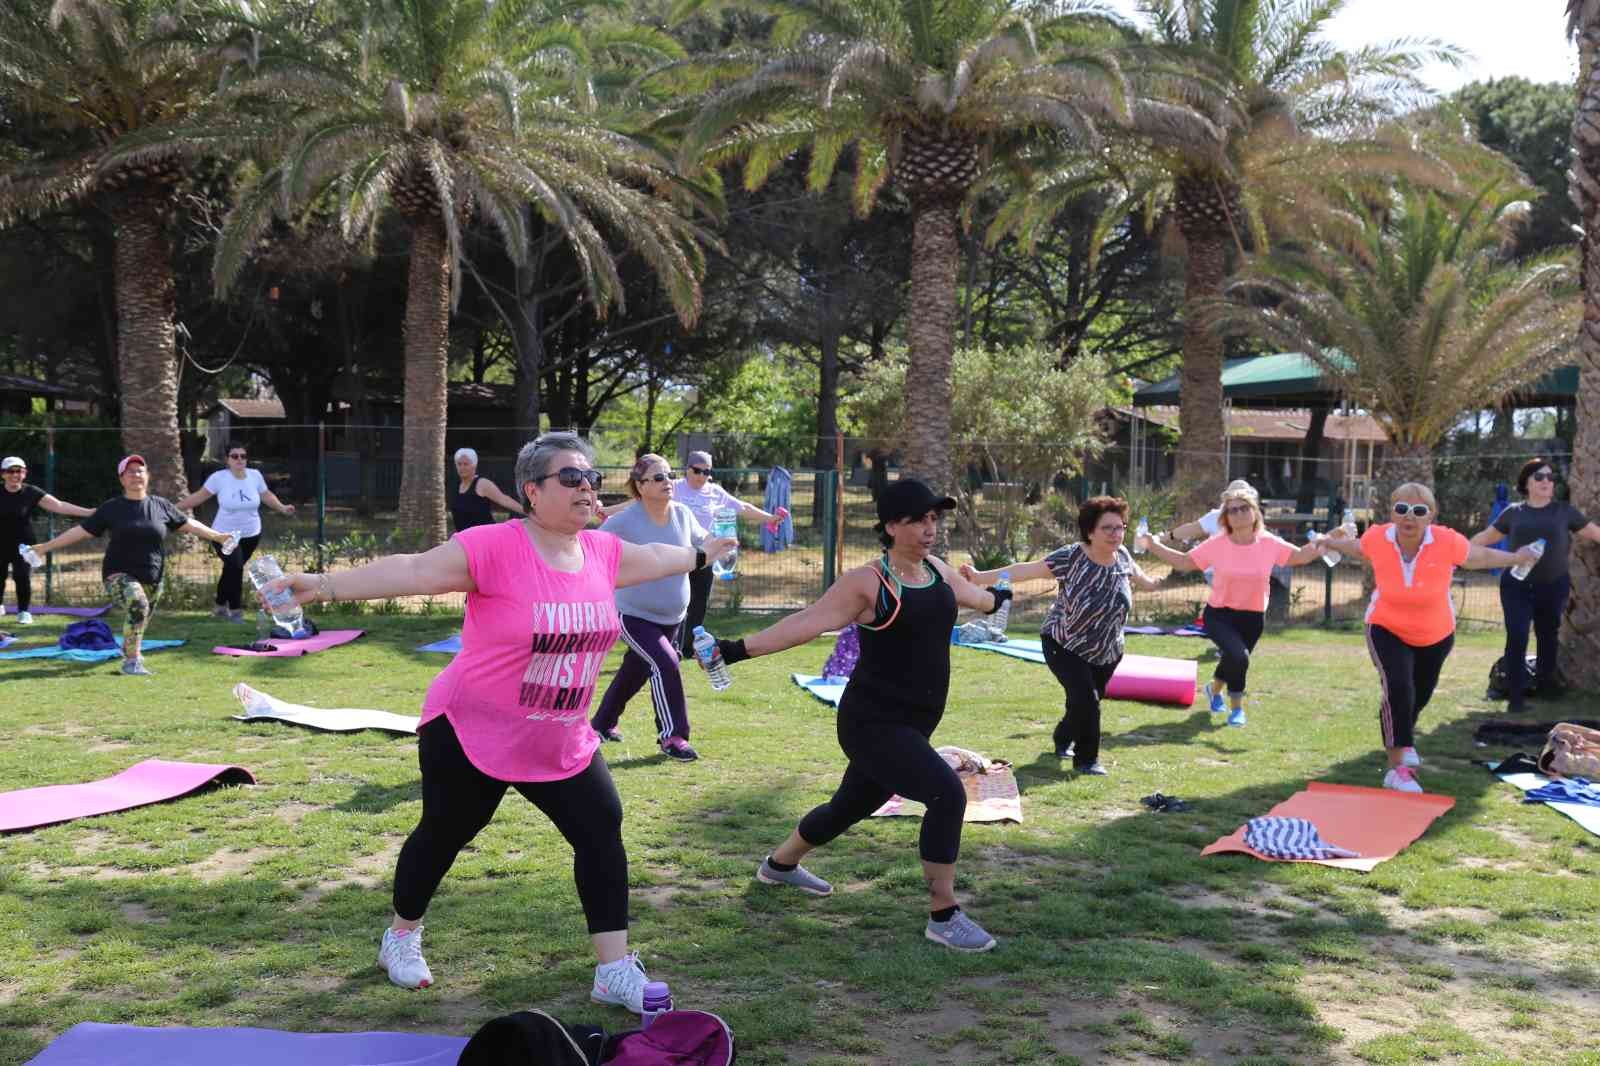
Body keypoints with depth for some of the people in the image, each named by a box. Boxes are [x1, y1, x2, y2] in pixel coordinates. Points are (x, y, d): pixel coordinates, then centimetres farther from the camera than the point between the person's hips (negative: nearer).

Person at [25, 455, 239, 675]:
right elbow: (80, 531, 0)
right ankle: (131, 661, -18)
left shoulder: (161, 505, 4)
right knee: (138, 606, -28)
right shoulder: (111, 508, -1)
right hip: (119, 574, -3)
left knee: (142, 619, 15)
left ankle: (128, 648, 48)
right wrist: (45, 547, -3)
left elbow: (189, 524, 14)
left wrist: (218, 536, 16)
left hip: (153, 577, 4)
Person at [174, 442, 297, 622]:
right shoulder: (219, 478, -13)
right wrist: (174, 508, -10)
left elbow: (267, 495, 10)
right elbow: (198, 496, -7)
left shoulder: (255, 475, -4)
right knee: (236, 567, -19)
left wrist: (282, 508, -2)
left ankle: (220, 606, 34)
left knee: (230, 570, 15)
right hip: (225, 535, -3)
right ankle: (235, 610, -6)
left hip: (251, 535, 3)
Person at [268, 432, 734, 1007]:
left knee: (602, 835, -1)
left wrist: (702, 554, 36)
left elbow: (655, 558, 20)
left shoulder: (602, 553, -1)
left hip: (562, 746, 6)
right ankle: (400, 938, 40)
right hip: (471, 737, -5)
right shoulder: (494, 547, -22)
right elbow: (411, 571, -31)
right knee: (443, 836, 13)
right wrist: (325, 585, -42)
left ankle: (615, 972, 9)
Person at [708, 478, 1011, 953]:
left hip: (910, 726, 8)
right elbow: (806, 622, -23)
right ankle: (944, 917, -7)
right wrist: (738, 649, -33)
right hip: (872, 724, -8)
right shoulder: (867, 583, -17)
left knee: (851, 806, 24)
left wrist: (998, 598, 50)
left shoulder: (938, 571, 6)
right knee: (947, 794, -22)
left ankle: (779, 865, 50)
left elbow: (970, 594, 29)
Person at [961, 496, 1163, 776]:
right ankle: (1086, 758, 6)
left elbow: (1135, 573, 16)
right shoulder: (1071, 557, -26)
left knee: (1086, 701, 14)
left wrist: (1152, 584, 37)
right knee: (1086, 699, -18)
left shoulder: (1122, 556, -9)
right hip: (1064, 646, -5)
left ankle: (1064, 739, 48)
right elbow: (1027, 569, -32)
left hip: (1105, 652, 5)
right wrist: (980, 577, -43)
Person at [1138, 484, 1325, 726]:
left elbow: (1300, 556, 3)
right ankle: (1236, 707, 0)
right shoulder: (1216, 544, -13)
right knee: (1239, 656, -26)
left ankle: (1215, 688, 55)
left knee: (1233, 660, 18)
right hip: (1219, 614, -3)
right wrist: (1154, 546, -16)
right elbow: (1183, 561, -7)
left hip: (1253, 617, 3)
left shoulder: (1270, 544, -8)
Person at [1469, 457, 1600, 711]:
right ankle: (1515, 695, -2)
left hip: (1553, 586, 1)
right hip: (1516, 586, -1)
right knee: (1516, 638, -7)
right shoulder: (1513, 512, 4)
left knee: (1548, 637, 15)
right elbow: (1485, 538, 12)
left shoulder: (1564, 511, 4)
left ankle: (1547, 682, 34)